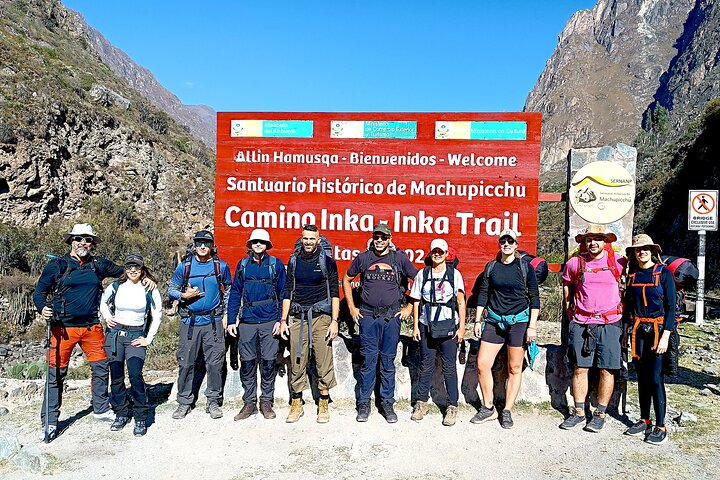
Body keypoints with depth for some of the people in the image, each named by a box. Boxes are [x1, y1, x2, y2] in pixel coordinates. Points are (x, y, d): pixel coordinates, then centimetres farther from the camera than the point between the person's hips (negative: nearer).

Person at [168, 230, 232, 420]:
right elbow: (171, 291, 8)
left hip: (213, 322, 0)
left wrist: (226, 315, 8)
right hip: (189, 322, 0)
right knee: (186, 363, 3)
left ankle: (213, 401, 15)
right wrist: (184, 296, -12)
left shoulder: (221, 266, 4)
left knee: (215, 363, 2)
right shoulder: (184, 266, 2)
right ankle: (184, 402, 17)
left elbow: (228, 291, 14)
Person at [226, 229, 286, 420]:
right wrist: (231, 320, 4)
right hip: (247, 322, 2)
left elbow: (283, 293, 3)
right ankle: (249, 402, 18)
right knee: (247, 363, 5)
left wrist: (281, 320, -5)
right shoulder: (243, 264, 8)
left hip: (269, 321, -2)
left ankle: (266, 402, 16)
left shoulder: (276, 264, 3)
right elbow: (235, 293, 10)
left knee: (268, 362, 3)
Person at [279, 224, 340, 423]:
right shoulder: (294, 261, 11)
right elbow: (287, 292, 13)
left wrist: (334, 321, -7)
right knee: (297, 361, 5)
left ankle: (324, 404, 12)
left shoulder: (327, 262, 2)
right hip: (297, 317, 3)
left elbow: (334, 293, 1)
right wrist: (283, 320, 8)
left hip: (320, 317, -3)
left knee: (324, 362, -1)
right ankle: (297, 404, 18)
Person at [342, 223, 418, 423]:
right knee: (368, 360, 4)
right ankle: (364, 403, 16)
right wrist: (351, 307, 10)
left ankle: (387, 403, 19)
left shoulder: (400, 258, 2)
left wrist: (409, 307, 3)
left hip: (392, 317, 0)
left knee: (388, 361, 7)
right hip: (368, 316, 0)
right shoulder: (363, 258, 5)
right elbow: (346, 279, 17)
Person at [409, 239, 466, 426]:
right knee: (426, 366, 10)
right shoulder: (422, 274, 7)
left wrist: (462, 327, -5)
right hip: (426, 326, 2)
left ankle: (452, 406, 11)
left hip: (448, 327, -2)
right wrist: (415, 326, 4)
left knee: (449, 367, 3)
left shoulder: (454, 274, 2)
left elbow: (461, 302, 0)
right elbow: (416, 302, 8)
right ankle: (421, 403, 20)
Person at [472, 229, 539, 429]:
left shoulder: (525, 267, -1)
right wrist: (477, 321, 7)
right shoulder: (491, 266, 7)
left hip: (518, 321, -3)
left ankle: (507, 412, 17)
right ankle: (488, 408, 14)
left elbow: (534, 297, 0)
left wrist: (532, 326, -6)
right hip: (494, 321, 3)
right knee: (482, 364, -2)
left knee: (514, 369, 4)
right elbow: (483, 294, 10)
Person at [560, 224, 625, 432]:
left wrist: (622, 311, 14)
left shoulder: (618, 262, 1)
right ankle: (578, 412, 17)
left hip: (609, 323, -1)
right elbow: (566, 285, 19)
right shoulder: (575, 263, 3)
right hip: (581, 324, 1)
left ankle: (600, 414, 14)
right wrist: (571, 313, 14)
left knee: (607, 370, 1)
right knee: (579, 368, 5)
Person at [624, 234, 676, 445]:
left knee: (656, 378, -6)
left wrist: (665, 336, -14)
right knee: (642, 377, 9)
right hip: (638, 330, 5)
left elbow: (671, 307, -8)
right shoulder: (632, 275, 9)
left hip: (659, 329, -4)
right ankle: (644, 420, 20)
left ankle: (660, 427, 4)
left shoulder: (663, 273, -4)